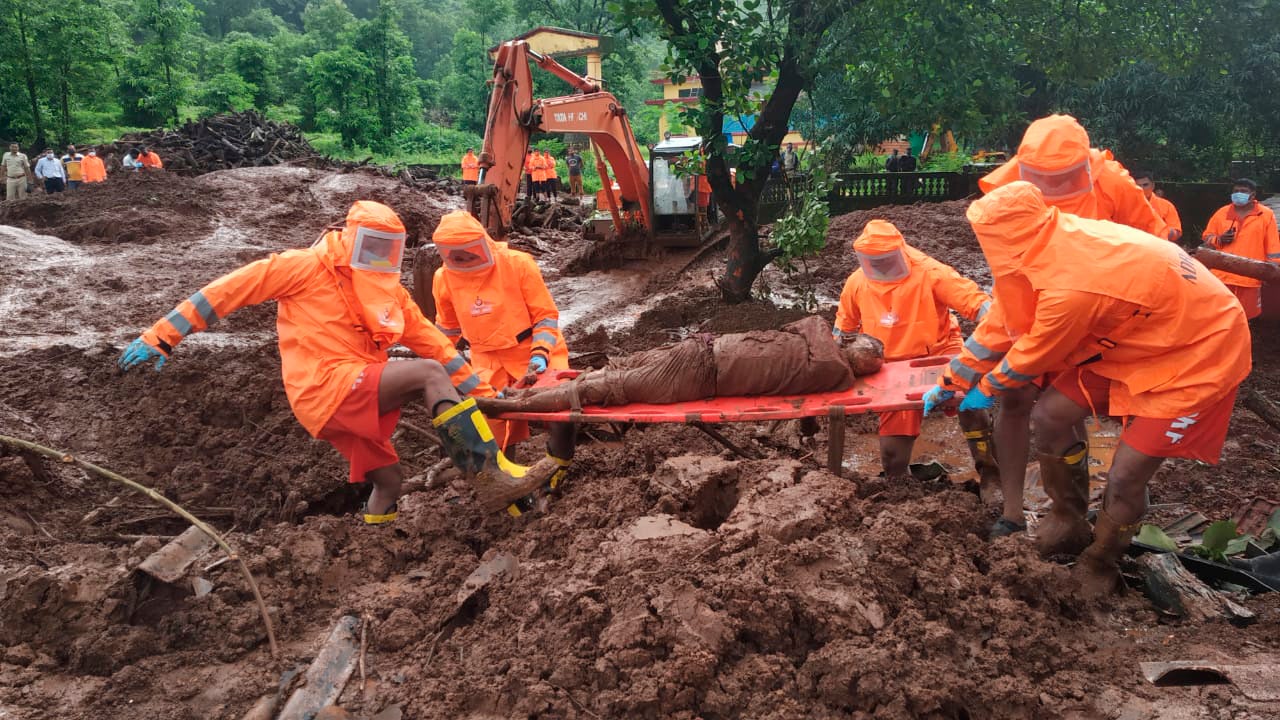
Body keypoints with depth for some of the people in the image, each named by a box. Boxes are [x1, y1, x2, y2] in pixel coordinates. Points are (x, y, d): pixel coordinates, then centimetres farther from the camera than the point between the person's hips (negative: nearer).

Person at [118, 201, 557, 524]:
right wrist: (162, 336, -6)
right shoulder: (307, 267, -5)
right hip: (326, 385, -8)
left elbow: (435, 344, 14)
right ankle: (494, 475, -29)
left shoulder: (390, 292, 15)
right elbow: (229, 290, -4)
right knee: (428, 373, -22)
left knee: (387, 479, 9)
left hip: (357, 398, 8)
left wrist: (482, 392, 8)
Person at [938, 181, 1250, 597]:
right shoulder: (1064, 240, -10)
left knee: (1125, 477, -8)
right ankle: (1068, 526, 23)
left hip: (1199, 353, -8)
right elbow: (1010, 317, 6)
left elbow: (1034, 353, -15)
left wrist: (987, 390, 5)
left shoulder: (1071, 285, -35)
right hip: (1139, 337, 8)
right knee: (1051, 416, 2)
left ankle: (1097, 567, 20)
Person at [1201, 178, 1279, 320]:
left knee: (1246, 318, 5)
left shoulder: (1266, 214, 0)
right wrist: (1219, 240, -9)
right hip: (1221, 274, 2)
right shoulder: (1222, 212, 6)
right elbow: (1206, 237, 13)